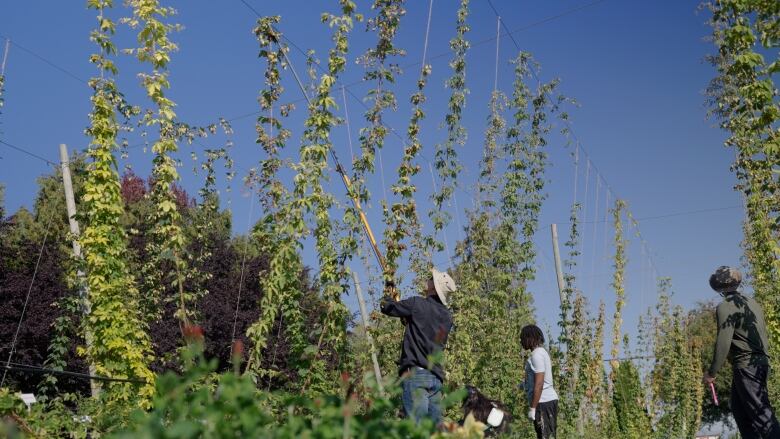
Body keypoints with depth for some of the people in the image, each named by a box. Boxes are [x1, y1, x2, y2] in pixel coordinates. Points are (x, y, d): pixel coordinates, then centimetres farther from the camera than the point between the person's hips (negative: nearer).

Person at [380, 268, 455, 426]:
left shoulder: (417, 304, -5)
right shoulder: (447, 316, 12)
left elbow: (386, 307, 7)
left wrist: (389, 294, 29)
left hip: (415, 373, -6)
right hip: (436, 377, 7)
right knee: (435, 426, 6)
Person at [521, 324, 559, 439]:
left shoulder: (537, 354, -14)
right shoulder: (542, 352, 17)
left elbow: (539, 384, -20)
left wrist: (532, 408, -19)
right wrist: (524, 385, 18)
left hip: (543, 402, -10)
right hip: (549, 399, 10)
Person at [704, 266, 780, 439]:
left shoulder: (726, 307, -11)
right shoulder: (752, 302, 15)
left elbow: (723, 343, -17)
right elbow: (763, 335, 18)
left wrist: (712, 373, -11)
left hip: (746, 365, -9)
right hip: (761, 361, 9)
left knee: (761, 413, -9)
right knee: (739, 409, 15)